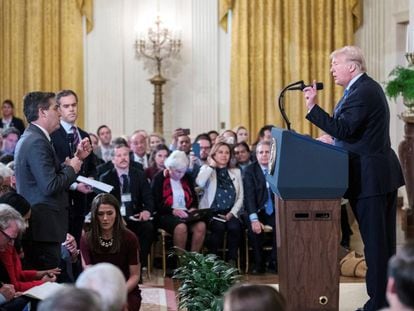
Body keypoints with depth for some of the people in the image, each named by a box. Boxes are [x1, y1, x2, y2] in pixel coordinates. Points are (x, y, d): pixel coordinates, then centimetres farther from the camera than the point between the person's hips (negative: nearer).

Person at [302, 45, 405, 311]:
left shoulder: (363, 92, -17)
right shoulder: (367, 87, 16)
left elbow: (343, 128, -25)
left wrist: (313, 107, -25)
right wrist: (336, 138, 17)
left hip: (370, 177, -11)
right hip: (384, 173, 11)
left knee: (375, 241, -6)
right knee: (384, 241, 15)